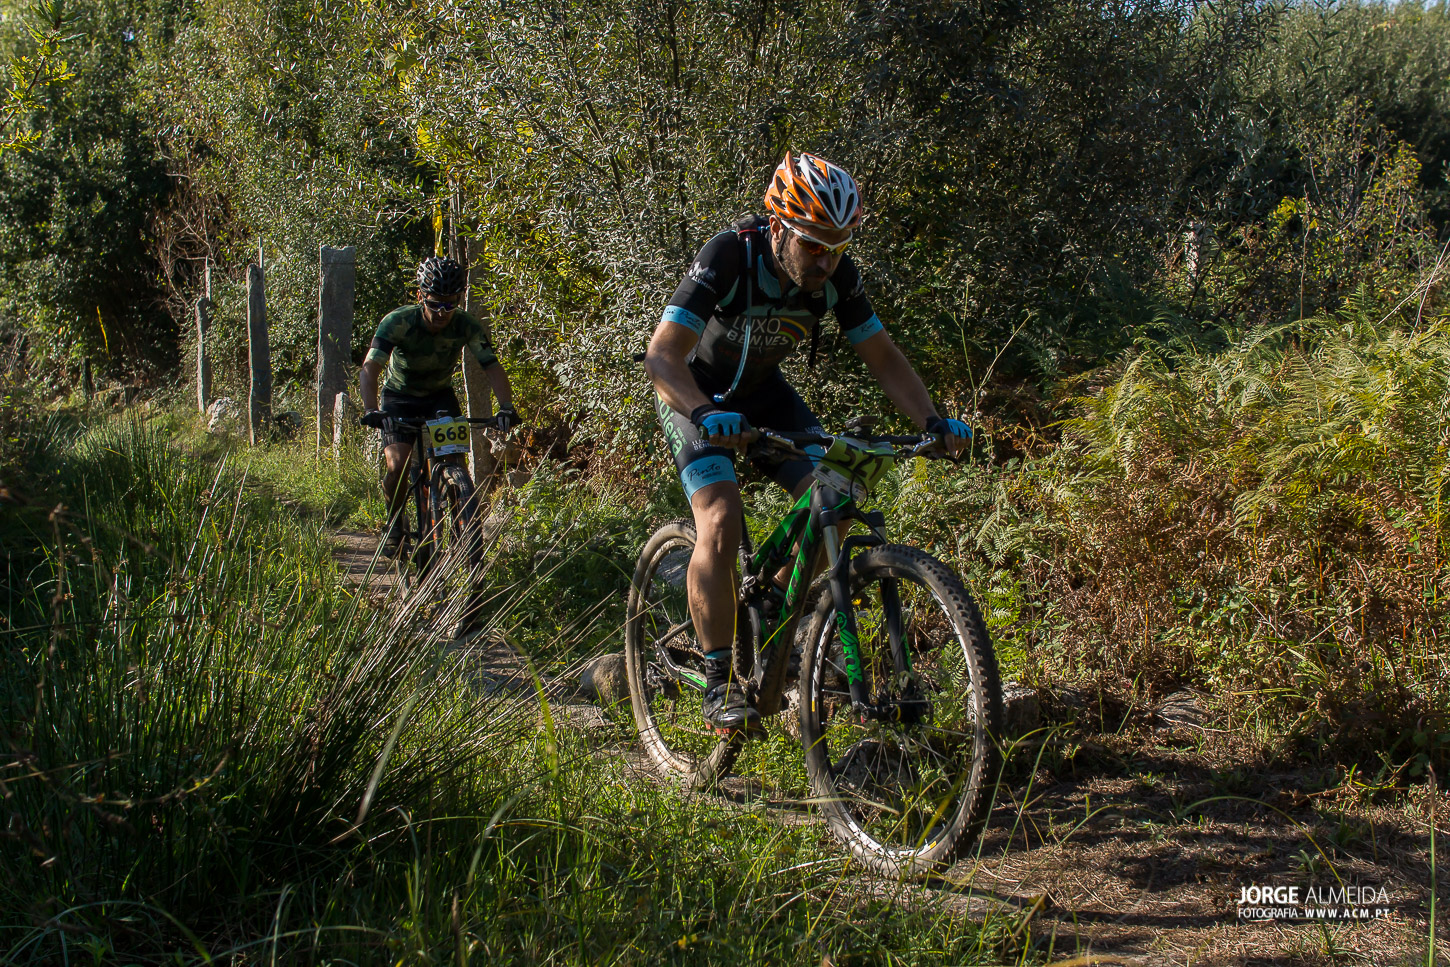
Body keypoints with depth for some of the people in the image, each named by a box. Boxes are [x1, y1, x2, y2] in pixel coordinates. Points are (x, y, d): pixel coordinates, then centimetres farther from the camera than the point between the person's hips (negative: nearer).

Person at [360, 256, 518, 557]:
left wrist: (506, 406, -45)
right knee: (398, 463, -20)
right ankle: (395, 521, 7)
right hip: (399, 396, -2)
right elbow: (370, 368, -36)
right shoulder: (398, 322, -29)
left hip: (440, 396, 2)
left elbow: (491, 366, -28)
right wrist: (371, 410, -53)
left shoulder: (466, 326, -22)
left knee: (454, 458, -19)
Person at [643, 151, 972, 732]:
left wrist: (931, 420, -26)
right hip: (696, 394, -5)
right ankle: (720, 682, -13)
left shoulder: (837, 275, -19)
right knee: (721, 522, -24)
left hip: (761, 389, 5)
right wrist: (707, 414, -56)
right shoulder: (728, 257, -32)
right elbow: (662, 356, -38)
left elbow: (883, 357, -10)